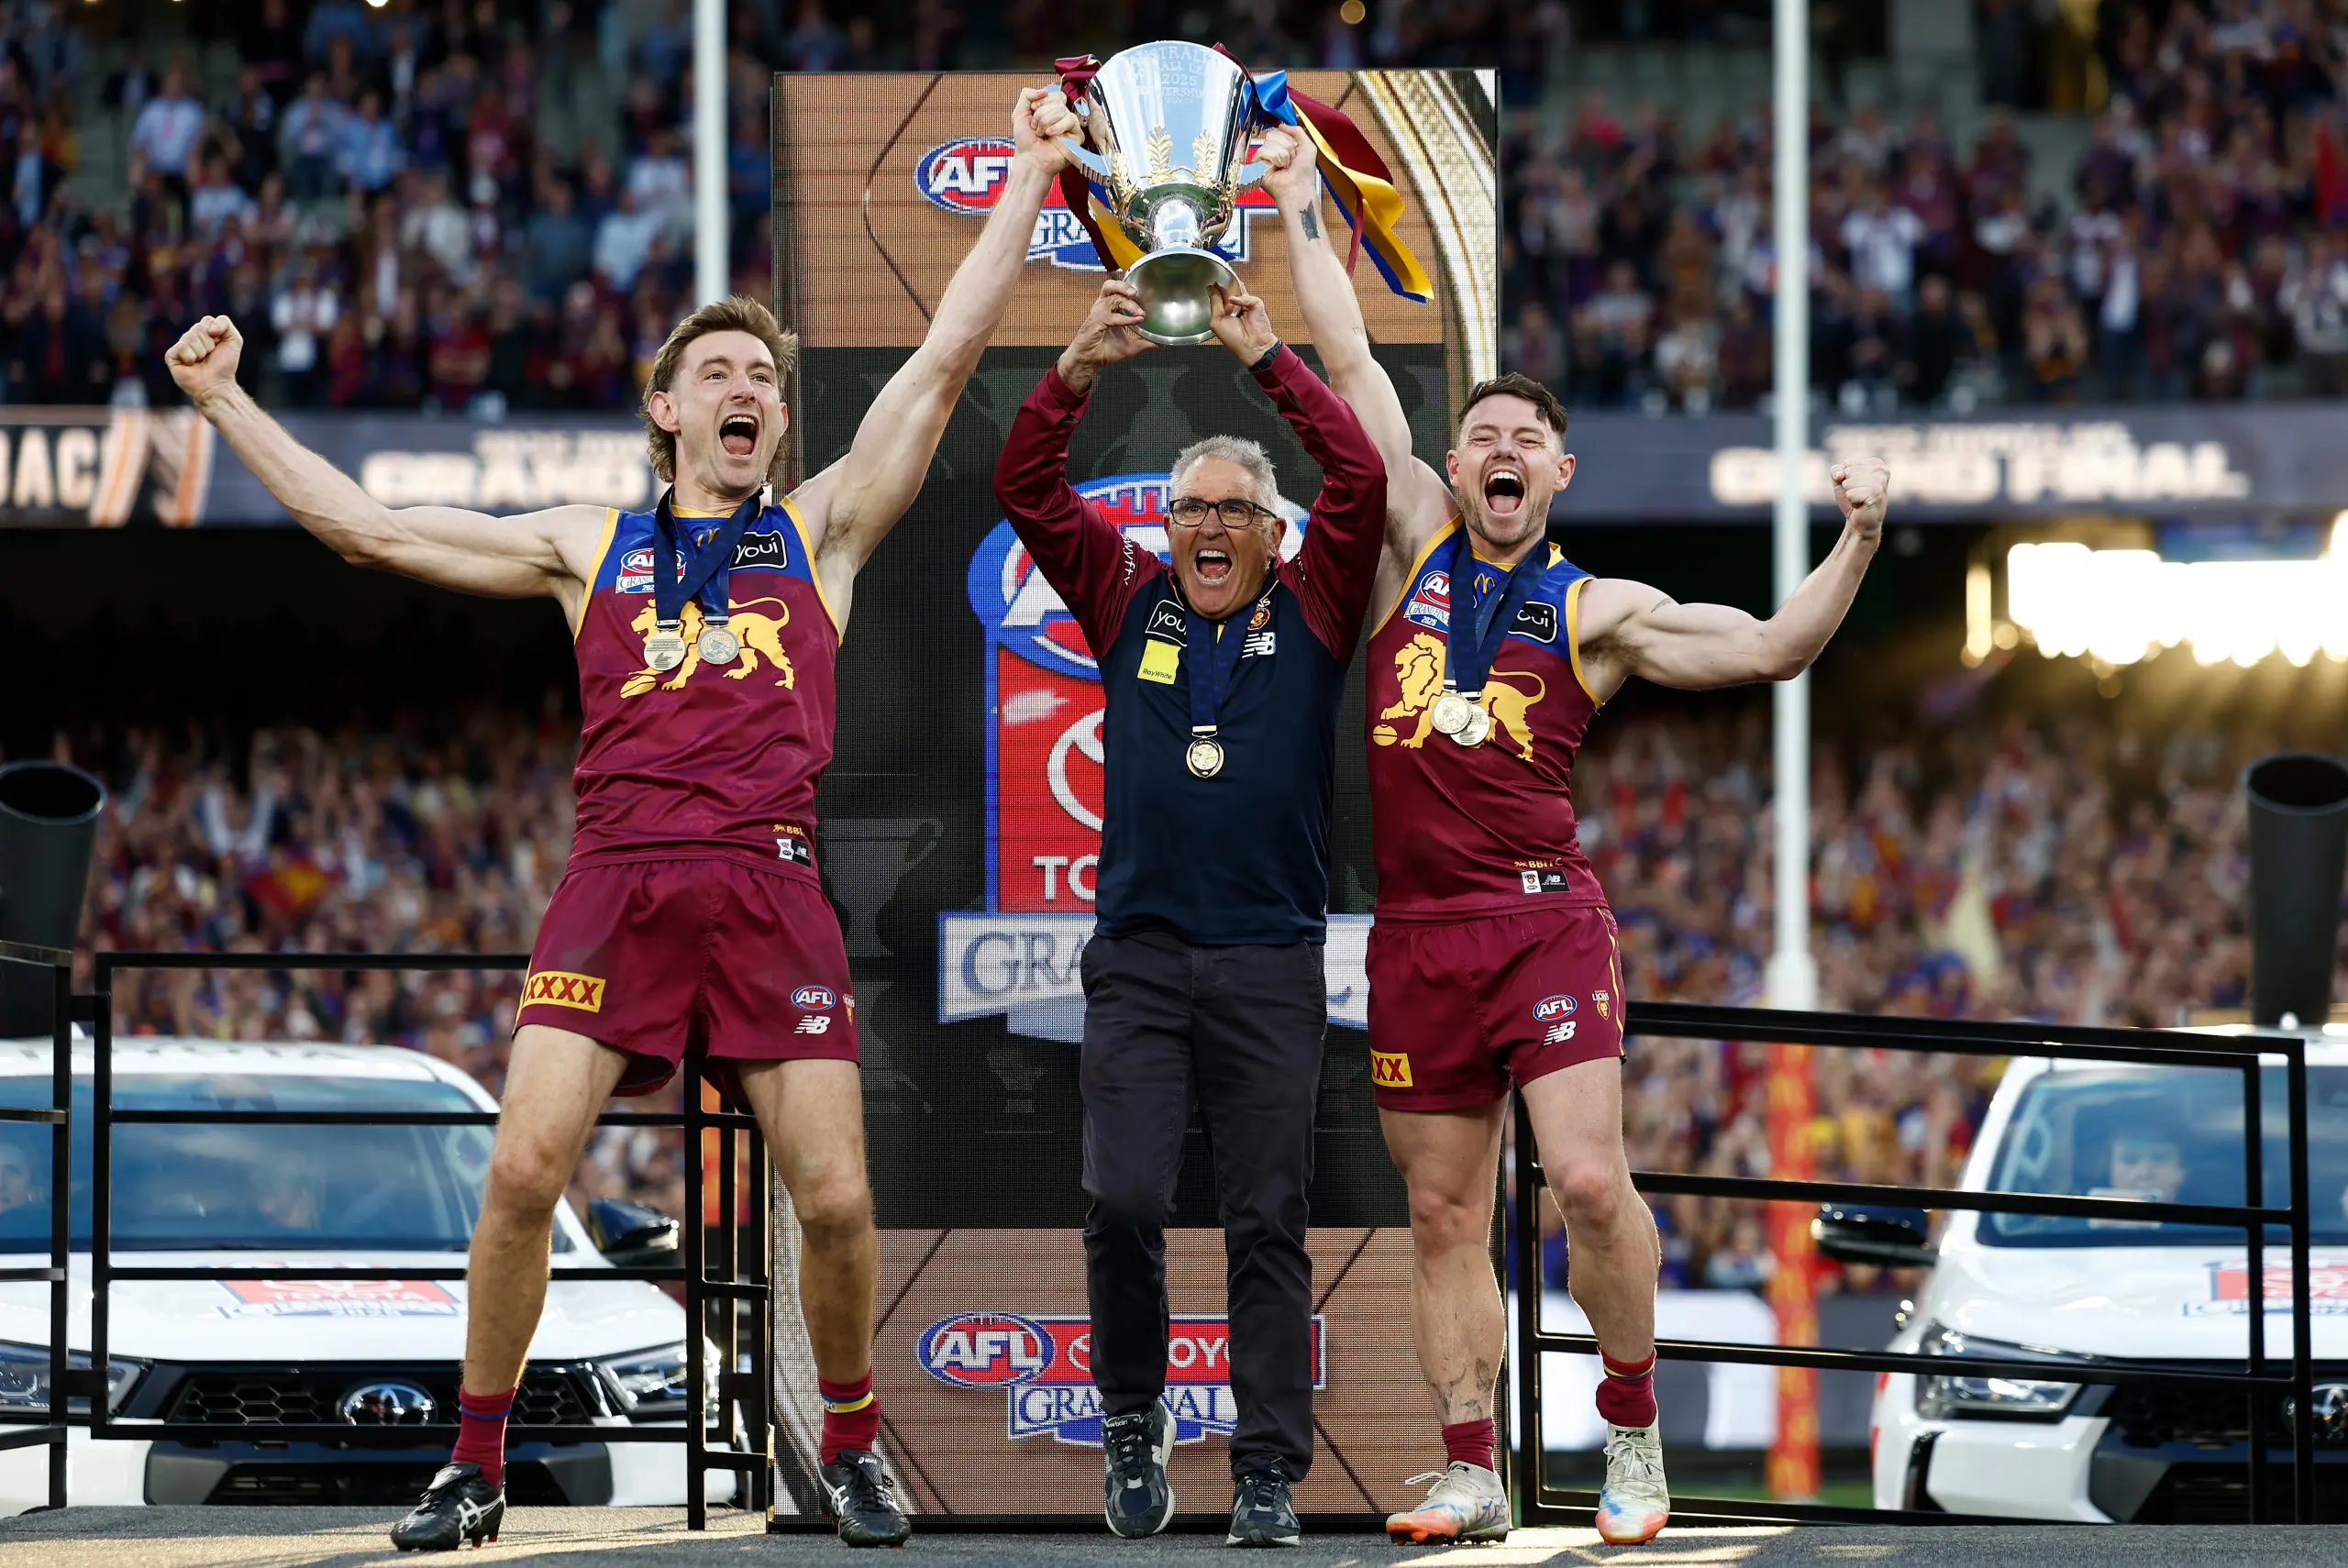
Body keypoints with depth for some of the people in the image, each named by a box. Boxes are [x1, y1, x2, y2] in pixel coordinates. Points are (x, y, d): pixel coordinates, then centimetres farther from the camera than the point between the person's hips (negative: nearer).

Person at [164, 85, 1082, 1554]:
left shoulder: (822, 528, 16)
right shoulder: (589, 544, 18)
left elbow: (949, 354, 12)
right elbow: (368, 526, 20)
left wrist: (1030, 174, 10)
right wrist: (229, 403, 20)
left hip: (772, 888, 0)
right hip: (616, 881, 0)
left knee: (836, 1198, -7)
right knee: (522, 1170, -14)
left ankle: (854, 1448, 16)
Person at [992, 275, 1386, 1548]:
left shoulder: (1310, 613, 8)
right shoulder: (1130, 602, 12)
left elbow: (1361, 485, -4)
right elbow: (1026, 491, 5)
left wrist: (1270, 360, -6)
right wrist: (1078, 369, -7)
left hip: (1270, 961, -1)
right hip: (1138, 954, 1)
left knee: (1268, 1224, 0)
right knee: (1122, 1202, -9)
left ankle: (1269, 1473, 3)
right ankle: (1132, 1419, 11)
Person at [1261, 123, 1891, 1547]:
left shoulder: (1597, 612, 7)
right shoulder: (1415, 542, 12)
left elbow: (1771, 649, 2)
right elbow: (1350, 362, 13)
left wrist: (1857, 547, -11)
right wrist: (1302, 205, 14)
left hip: (1544, 918, -3)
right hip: (1416, 931, 3)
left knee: (1590, 1181, -16)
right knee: (1446, 1215, 5)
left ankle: (1633, 1432, 2)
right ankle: (1472, 1474, 10)